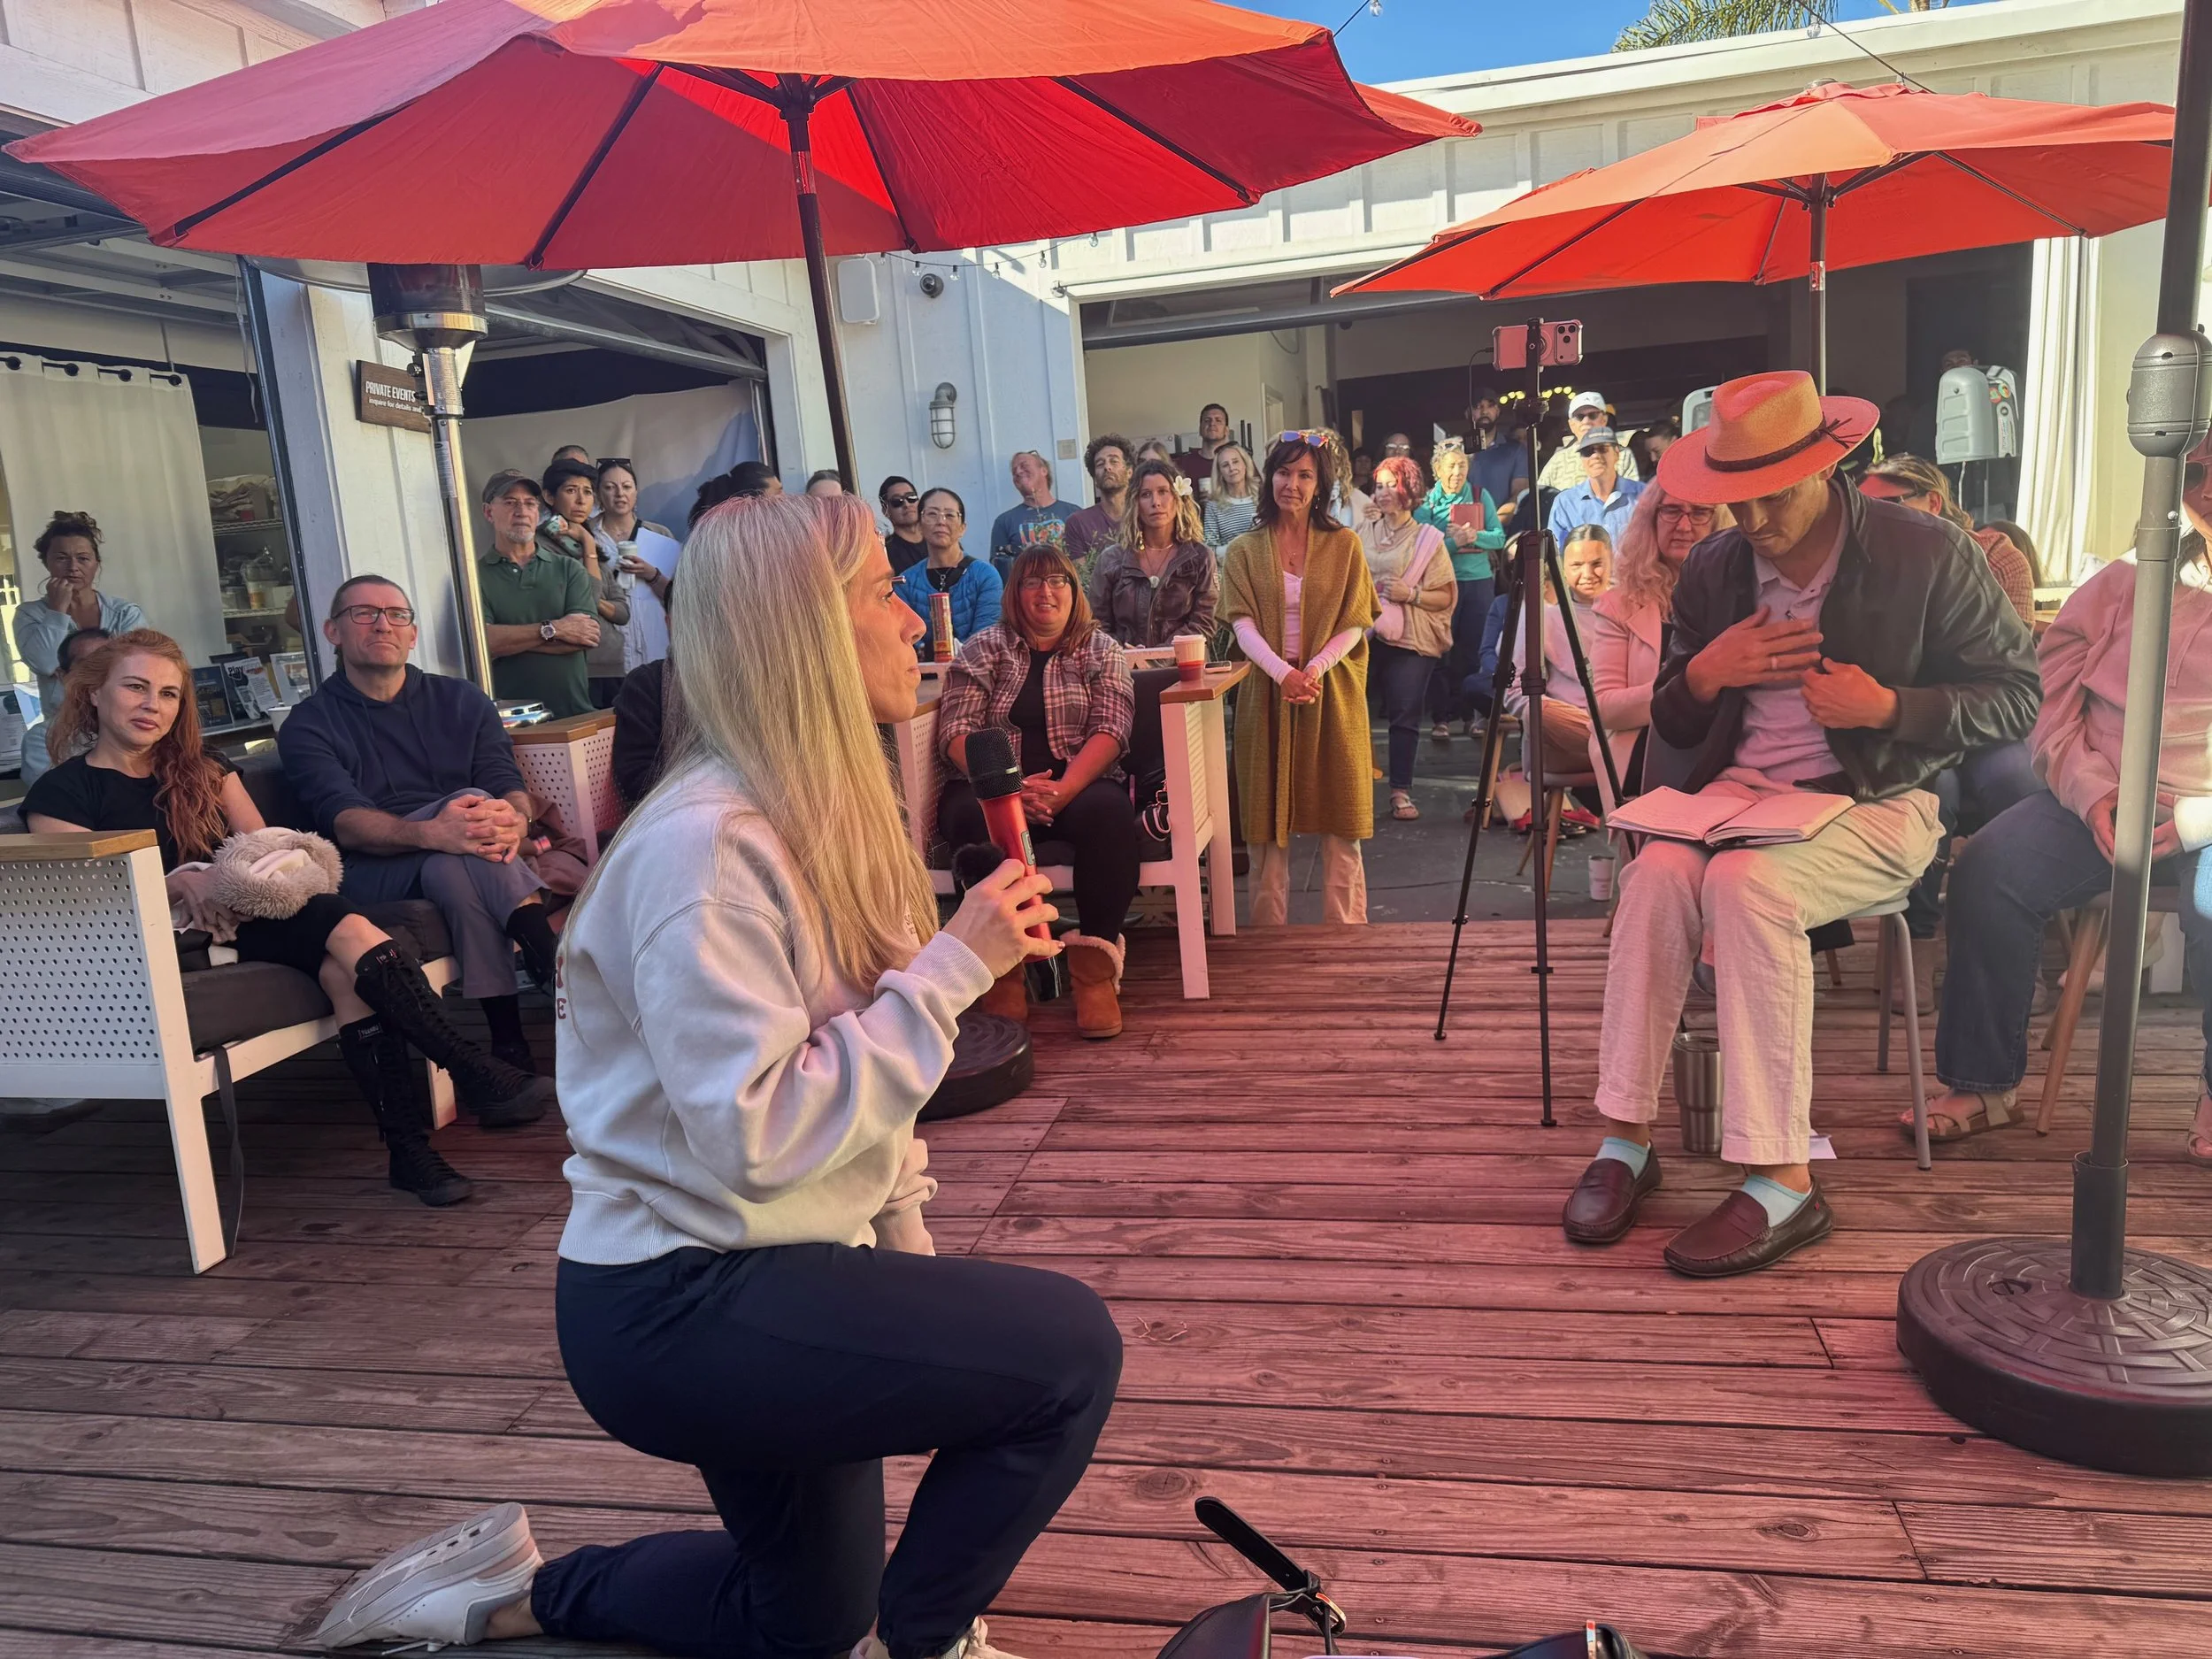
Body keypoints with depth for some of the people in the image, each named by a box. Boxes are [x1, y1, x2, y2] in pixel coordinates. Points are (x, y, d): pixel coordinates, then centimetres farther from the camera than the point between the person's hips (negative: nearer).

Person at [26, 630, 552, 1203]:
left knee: (341, 966, -33)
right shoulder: (60, 794, 8)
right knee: (346, 927, -32)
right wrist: (176, 883, -20)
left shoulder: (205, 771, 24)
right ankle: (477, 1073, -35)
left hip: (250, 918, 5)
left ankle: (410, 1150, -37)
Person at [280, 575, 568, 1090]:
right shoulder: (308, 724, 6)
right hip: (369, 875, -2)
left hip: (449, 864, 3)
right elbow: (344, 823, -13)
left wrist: (514, 819, -28)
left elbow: (509, 785, 1)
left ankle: (509, 1037, -35)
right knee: (472, 799, -30)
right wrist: (431, 833, -35)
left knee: (449, 870, -34)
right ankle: (552, 963, -34)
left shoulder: (461, 701, 16)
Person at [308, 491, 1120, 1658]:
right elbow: (759, 1132, -30)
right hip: (678, 1305, -9)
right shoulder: (706, 844, -25)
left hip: (766, 1276, 9)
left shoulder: (819, 816, 5)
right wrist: (951, 967, -25)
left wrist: (908, 1257, 9)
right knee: (1066, 1350, -13)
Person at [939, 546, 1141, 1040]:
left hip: (1079, 783, 0)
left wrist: (1062, 790, -20)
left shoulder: (1101, 649, 13)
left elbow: (1111, 729, -1)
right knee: (977, 821, -35)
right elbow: (956, 730, 0)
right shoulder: (984, 648, 12)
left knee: (1107, 812, -34)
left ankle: (1094, 967, -27)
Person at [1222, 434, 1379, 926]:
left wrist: (1315, 667, -17)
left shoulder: (1344, 544, 7)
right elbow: (1243, 626, -4)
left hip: (1333, 693, 0)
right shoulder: (1244, 550, 7)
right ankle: (1269, 932, 8)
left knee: (1339, 821, 1)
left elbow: (1354, 625, 1)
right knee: (1268, 821, 1)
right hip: (1268, 692, 0)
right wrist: (1283, 673, -21)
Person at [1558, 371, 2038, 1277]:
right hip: (1742, 787, 4)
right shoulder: (1712, 570, 7)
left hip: (1878, 800, -3)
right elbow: (1673, 725, 14)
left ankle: (1782, 1183, -26)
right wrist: (1704, 673, -9)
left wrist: (1890, 707, -18)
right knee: (1659, 867, -30)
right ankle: (1625, 1141, -21)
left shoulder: (1928, 554, -4)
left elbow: (2016, 695, -2)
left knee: (1747, 881, -34)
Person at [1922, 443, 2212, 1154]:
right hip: (2098, 803, 2)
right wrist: (2092, 793, -12)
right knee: (1987, 869, -25)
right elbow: (2050, 701, 5)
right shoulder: (2119, 586, 11)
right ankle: (1982, 1083, -12)